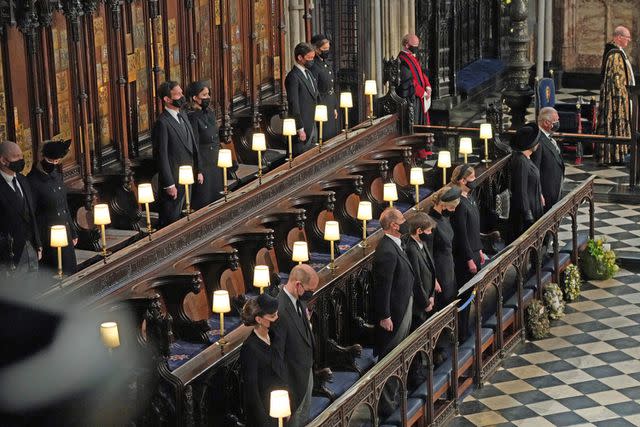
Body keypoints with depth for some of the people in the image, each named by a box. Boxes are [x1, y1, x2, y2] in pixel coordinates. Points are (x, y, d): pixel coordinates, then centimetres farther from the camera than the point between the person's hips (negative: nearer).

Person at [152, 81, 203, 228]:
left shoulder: (183, 116, 9)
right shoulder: (162, 123, -19)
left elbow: (193, 145, 16)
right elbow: (161, 156, -19)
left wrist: (198, 170, 14)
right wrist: (169, 185, -18)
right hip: (173, 180, -8)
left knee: (179, 216, 18)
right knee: (170, 220, 3)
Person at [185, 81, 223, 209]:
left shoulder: (210, 112, 8)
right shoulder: (192, 117, -17)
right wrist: (198, 171, -17)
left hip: (215, 164, 8)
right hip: (203, 165, -8)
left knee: (217, 199, 14)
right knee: (204, 201, 0)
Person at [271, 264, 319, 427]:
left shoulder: (300, 299, -7)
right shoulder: (281, 311, -34)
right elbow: (277, 353, -27)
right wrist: (282, 387, -20)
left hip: (307, 369, 8)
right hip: (294, 377, -8)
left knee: (305, 413, 27)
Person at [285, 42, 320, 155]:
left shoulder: (308, 73, 12)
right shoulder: (293, 77, -18)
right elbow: (294, 105, -20)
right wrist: (300, 129, -20)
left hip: (312, 124, 9)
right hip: (302, 124, -9)